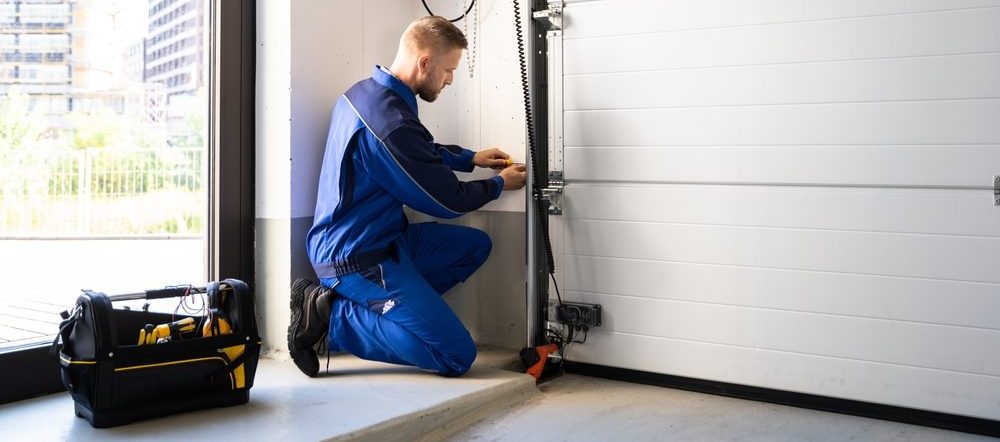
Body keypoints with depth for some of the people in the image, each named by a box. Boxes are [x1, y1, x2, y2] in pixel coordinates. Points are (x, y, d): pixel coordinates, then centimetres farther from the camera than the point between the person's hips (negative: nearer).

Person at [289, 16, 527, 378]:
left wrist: (471, 158, 19)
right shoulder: (391, 123, -26)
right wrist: (500, 184, 5)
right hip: (359, 259, -10)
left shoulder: (365, 92, 4)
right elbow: (448, 201, -13)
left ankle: (371, 306, 6)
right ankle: (332, 317, -6)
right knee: (457, 356, -9)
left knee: (475, 245, 17)